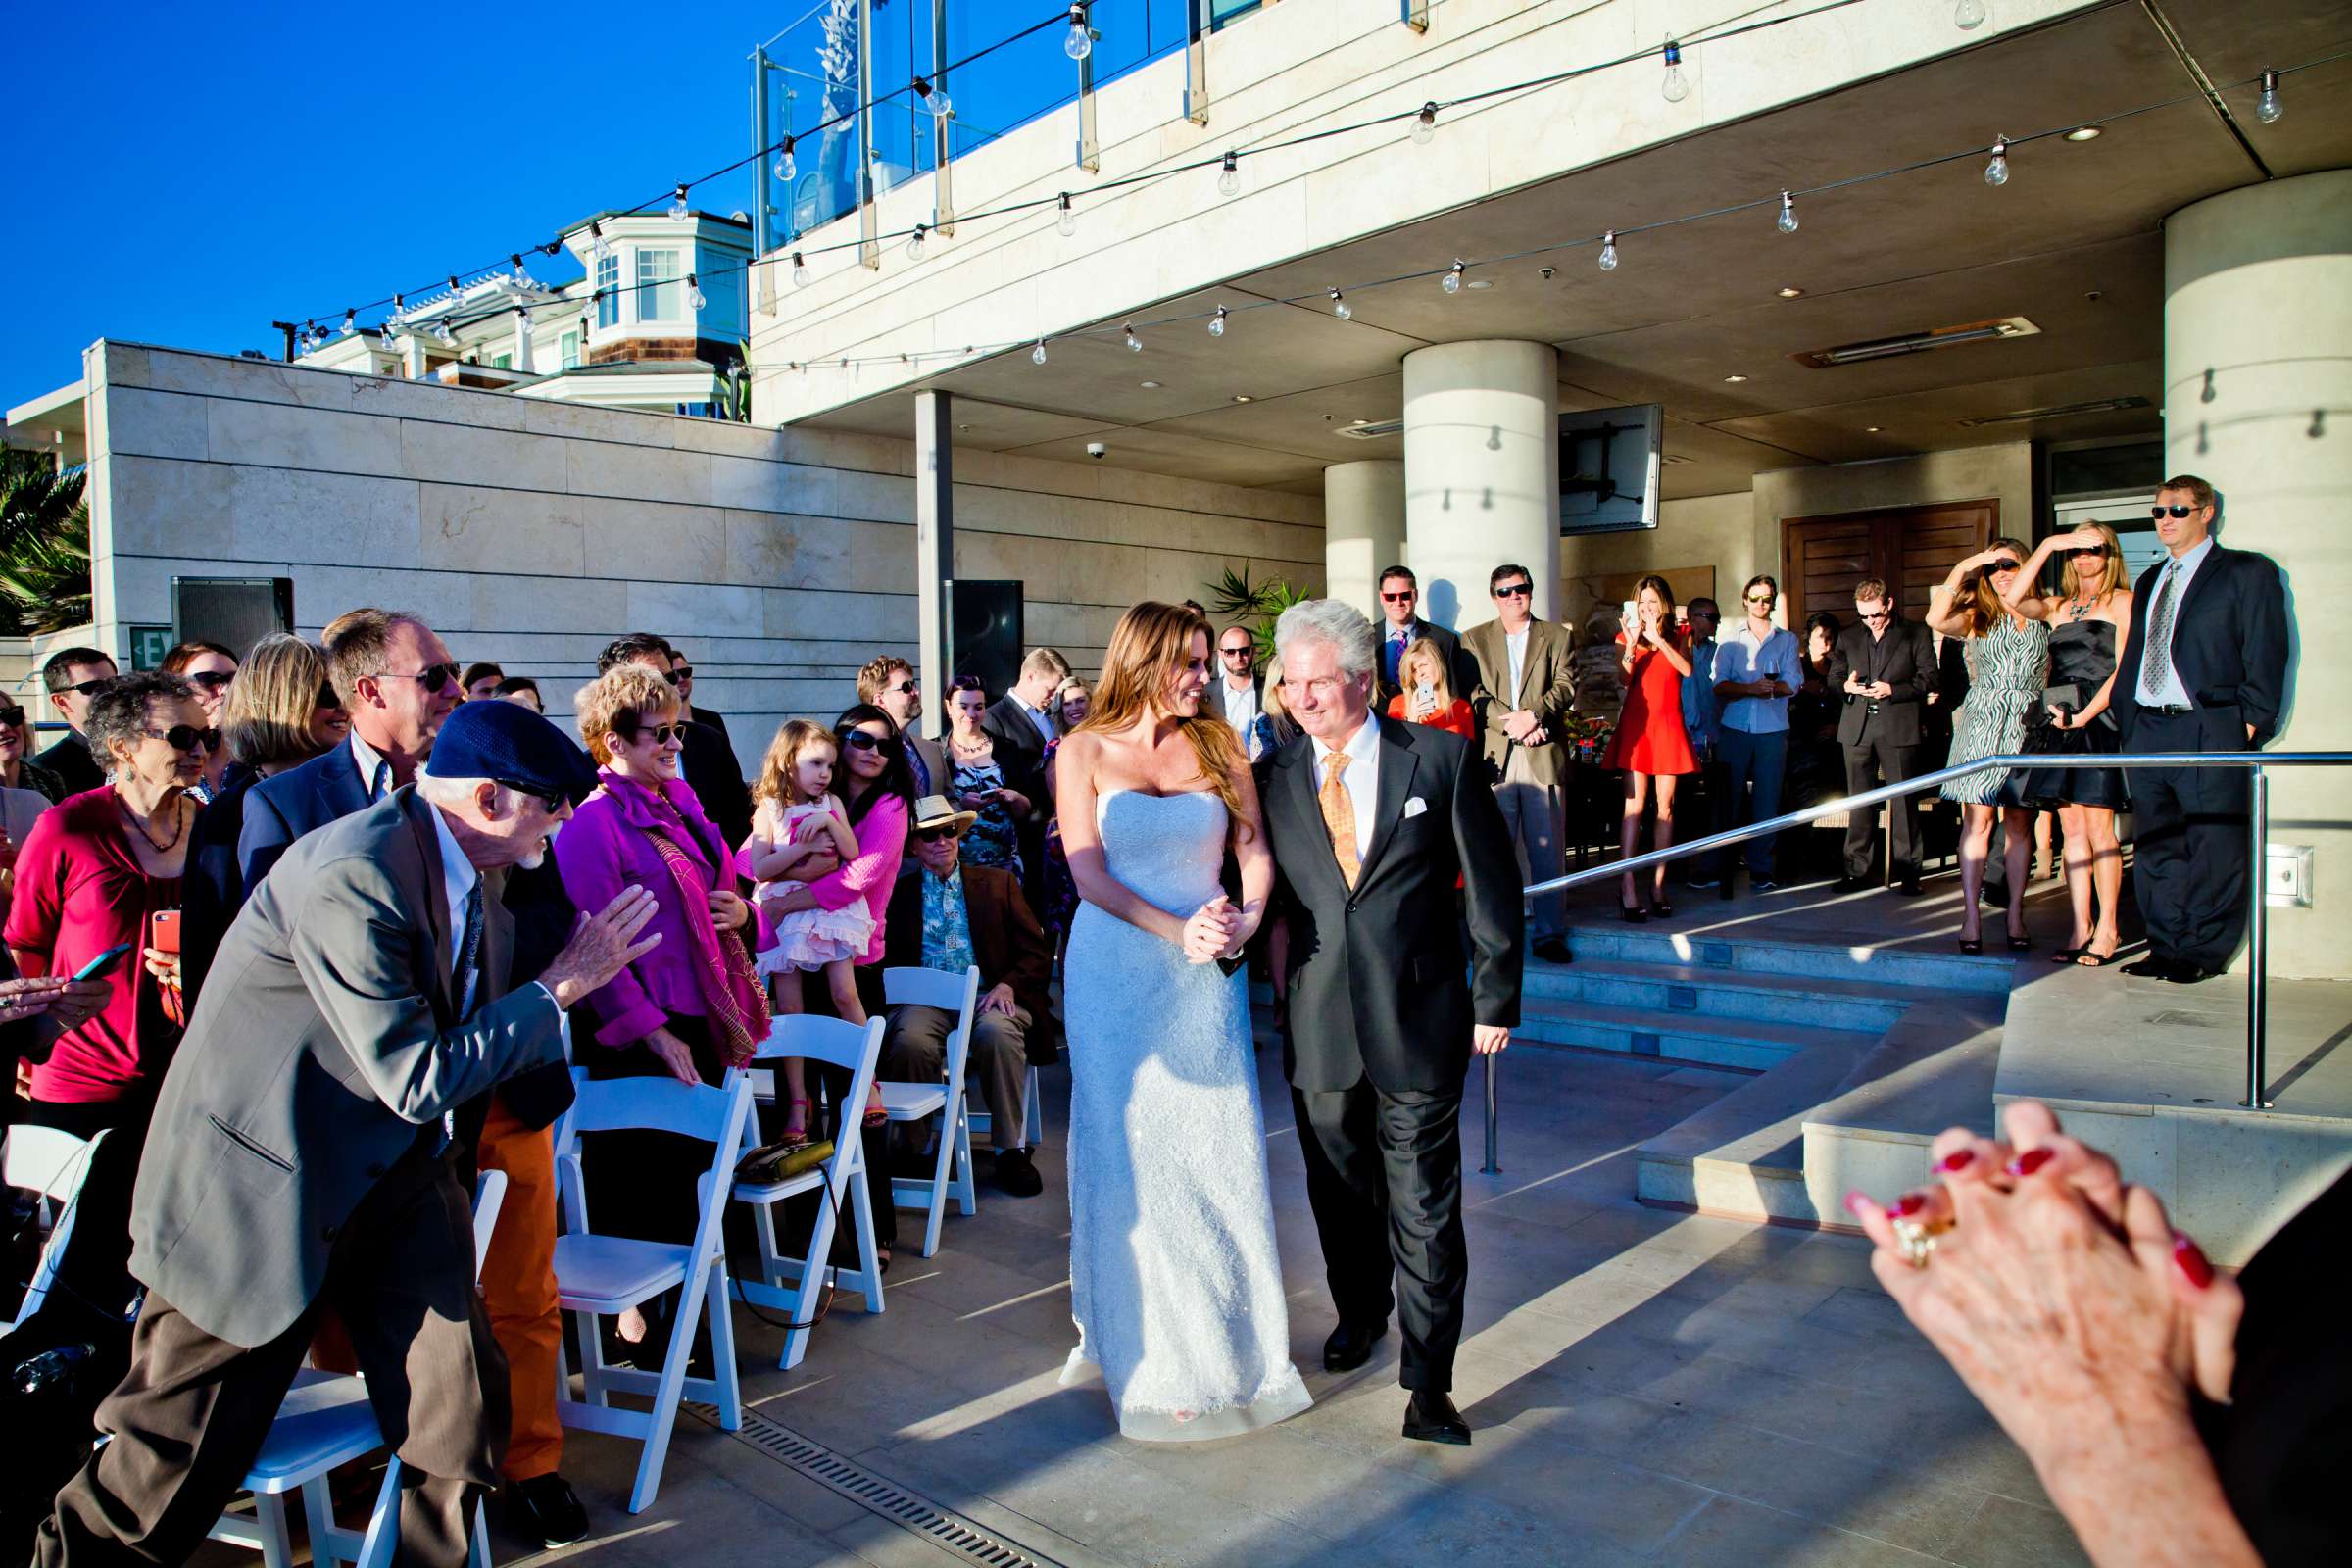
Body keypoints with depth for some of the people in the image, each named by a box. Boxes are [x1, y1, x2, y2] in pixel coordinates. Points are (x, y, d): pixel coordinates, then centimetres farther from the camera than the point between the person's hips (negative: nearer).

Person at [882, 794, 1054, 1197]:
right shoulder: (899, 893, 17)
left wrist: (1008, 985, -8)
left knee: (997, 1032, -35)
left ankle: (1010, 1150, -23)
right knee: (910, 1041, -34)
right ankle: (915, 1147, -18)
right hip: (925, 1001, 0)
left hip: (988, 996, 0)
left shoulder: (997, 883, 16)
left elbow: (1037, 949, 10)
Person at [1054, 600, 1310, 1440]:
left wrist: (1244, 918, -13)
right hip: (1117, 974, -2)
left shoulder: (1217, 746, 7)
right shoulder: (1085, 752, 0)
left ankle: (1232, 1341, 19)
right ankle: (1150, 1350, 19)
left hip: (1208, 977, 2)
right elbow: (1089, 873, -7)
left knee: (1220, 1148, 3)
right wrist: (1177, 931, -17)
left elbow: (1255, 849, 7)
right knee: (1134, 1152, 5)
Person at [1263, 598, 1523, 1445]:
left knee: (1424, 1205, 2)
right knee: (1341, 1192, 19)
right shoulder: (1275, 776, 2)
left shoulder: (1440, 757, -4)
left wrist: (1495, 997, -1)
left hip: (1419, 1020, -3)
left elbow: (1493, 883, -1)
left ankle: (1429, 1381, 16)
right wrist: (1230, 925, -15)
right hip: (1317, 1027, 3)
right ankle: (1359, 1312, 45)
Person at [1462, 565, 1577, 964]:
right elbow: (1473, 692, 1)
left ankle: (1549, 932, 8)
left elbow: (1566, 687, 0)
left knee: (1547, 849, 1)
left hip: (1544, 756, 0)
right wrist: (1510, 723, -13)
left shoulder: (1556, 636, 13)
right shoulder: (1474, 640, 13)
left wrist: (1532, 715, -17)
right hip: (1494, 756, 0)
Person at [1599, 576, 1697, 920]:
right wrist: (1632, 643, -21)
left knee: (1665, 806, 2)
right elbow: (1622, 679, -9)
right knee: (1635, 804, -10)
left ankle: (1658, 884, 8)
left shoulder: (1675, 639, 12)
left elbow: (1687, 670, -8)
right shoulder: (1626, 637, 7)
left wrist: (1659, 639, -15)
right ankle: (1628, 888, -12)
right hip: (1636, 724, -2)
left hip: (1668, 725, 3)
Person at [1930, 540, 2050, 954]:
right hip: (1982, 726, -2)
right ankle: (1971, 917, -5)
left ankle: (2015, 916, 9)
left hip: (2027, 727, 2)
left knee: (2020, 823, 4)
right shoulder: (1978, 617, 7)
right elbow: (1936, 620, -13)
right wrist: (1962, 568, -11)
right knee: (1978, 819, -5)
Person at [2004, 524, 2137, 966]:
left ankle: (2106, 930, -1)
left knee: (2097, 825, -7)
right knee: (2072, 828, 3)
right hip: (2061, 723, 5)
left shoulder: (2122, 601, 4)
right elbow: (2014, 600, -3)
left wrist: (2084, 714, -12)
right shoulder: (2058, 606, 18)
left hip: (2102, 719, -5)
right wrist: (2047, 545, -1)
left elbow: (2124, 668, -4)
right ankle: (2080, 927, 6)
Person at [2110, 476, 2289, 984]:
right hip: (2146, 730, 6)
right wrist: (2124, 715, 10)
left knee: (2212, 851, -3)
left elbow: (2266, 655, -4)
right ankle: (2167, 947, 17)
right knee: (2155, 848, 9)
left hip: (2211, 730, -6)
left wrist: (2250, 723, -11)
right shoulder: (2151, 582, 20)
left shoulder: (2248, 572, 1)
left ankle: (2203, 952, 5)